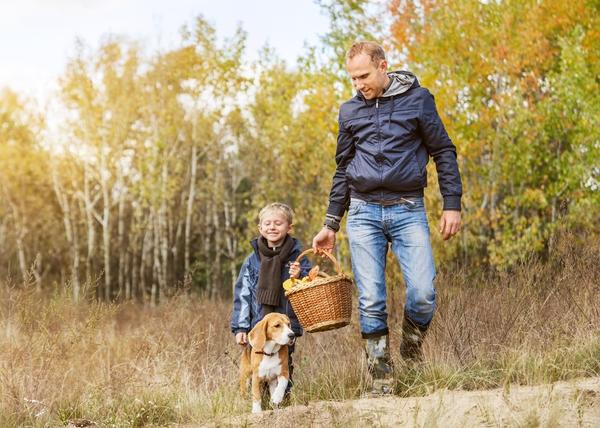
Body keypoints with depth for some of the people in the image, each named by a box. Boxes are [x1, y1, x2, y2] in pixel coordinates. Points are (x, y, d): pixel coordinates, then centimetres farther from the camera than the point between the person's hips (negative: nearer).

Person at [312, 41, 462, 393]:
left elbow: (444, 152, 4)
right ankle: (382, 380, 5)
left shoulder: (417, 98, 2)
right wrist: (331, 225, 16)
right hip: (363, 212, 2)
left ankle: (412, 350, 14)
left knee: (423, 294, -14)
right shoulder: (350, 110, 11)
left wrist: (453, 205, -4)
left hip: (408, 209, -2)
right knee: (371, 302, -3)